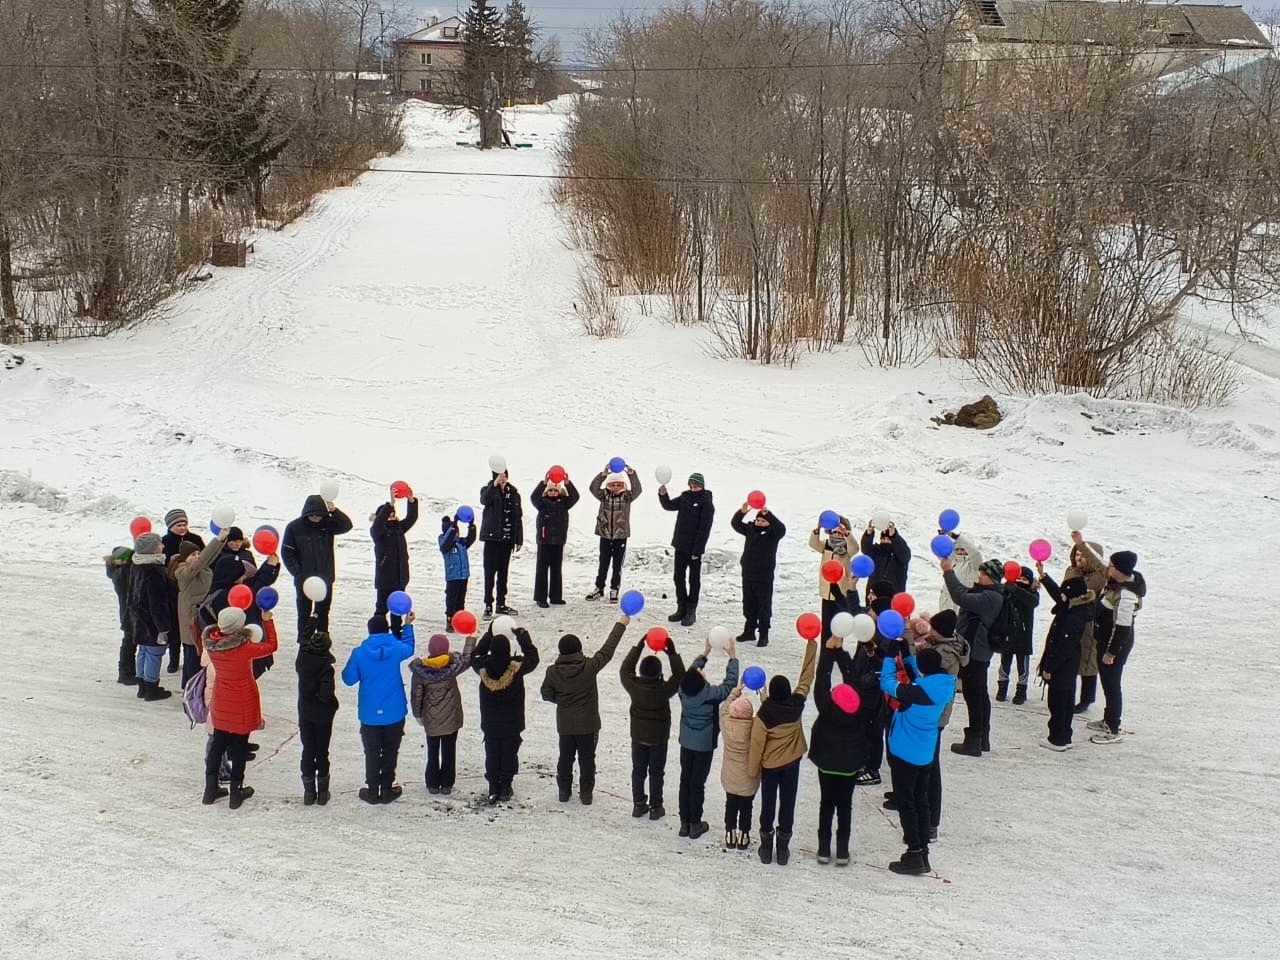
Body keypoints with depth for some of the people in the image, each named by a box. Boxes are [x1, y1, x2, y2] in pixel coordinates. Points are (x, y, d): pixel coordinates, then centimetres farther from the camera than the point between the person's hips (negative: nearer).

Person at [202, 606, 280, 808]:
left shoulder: (211, 644, -12)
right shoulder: (244, 649, -27)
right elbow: (271, 646, -13)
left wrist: (242, 637, 7)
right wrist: (267, 620, -6)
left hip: (221, 704, 5)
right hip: (242, 706, -5)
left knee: (217, 744, 18)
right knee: (239, 747, 10)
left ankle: (211, 789, 27)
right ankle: (236, 793, 20)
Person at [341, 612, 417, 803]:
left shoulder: (359, 653, -12)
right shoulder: (396, 649, -9)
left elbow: (349, 679, -3)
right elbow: (409, 648, 15)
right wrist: (408, 626, 28)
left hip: (370, 714, 0)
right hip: (394, 713, 0)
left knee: (372, 753, 13)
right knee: (390, 752, 13)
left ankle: (372, 791, 17)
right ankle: (387, 790, 19)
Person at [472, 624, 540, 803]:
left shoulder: (483, 667, -16)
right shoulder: (516, 666, -21)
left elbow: (476, 656, 7)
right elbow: (532, 656, -3)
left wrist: (489, 634, 9)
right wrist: (522, 634, 3)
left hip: (490, 723, 1)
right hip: (512, 723, -1)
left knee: (491, 753, 12)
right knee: (509, 753, 12)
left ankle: (493, 788, 12)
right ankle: (505, 788, 17)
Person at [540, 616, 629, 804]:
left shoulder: (553, 672, -13)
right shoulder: (589, 667, -19)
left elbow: (547, 694, -2)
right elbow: (607, 651, -11)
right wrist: (621, 625, -3)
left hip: (565, 724, 2)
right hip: (588, 724, -2)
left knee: (566, 757, 17)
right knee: (587, 758, 11)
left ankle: (564, 790, 25)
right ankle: (586, 793, 17)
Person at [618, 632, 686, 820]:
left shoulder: (633, 686, -19)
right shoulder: (664, 689, -27)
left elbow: (625, 670, -1)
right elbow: (679, 676, -14)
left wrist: (638, 647, -1)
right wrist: (672, 653, -14)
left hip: (638, 736, 3)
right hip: (658, 737, -3)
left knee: (638, 770, 17)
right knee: (656, 772, 11)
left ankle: (638, 804, 26)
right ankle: (655, 807, 18)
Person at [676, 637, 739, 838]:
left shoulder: (684, 691, -14)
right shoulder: (710, 695, -27)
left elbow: (692, 671, 5)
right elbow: (730, 682, -15)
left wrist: (706, 652, 12)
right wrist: (733, 657, -6)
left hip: (686, 743, 4)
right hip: (704, 745, -4)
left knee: (685, 781, 13)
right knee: (697, 784, 5)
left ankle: (684, 823, 22)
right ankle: (696, 825, 16)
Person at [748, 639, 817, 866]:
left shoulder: (764, 715, -23)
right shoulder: (796, 705, -17)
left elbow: (757, 744, -16)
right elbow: (806, 677, -7)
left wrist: (752, 770, -2)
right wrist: (811, 646, 1)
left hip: (770, 765, -2)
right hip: (792, 762, 2)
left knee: (768, 804, 12)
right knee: (787, 804, 12)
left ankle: (766, 847, 21)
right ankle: (783, 849, 20)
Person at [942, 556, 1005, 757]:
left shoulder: (992, 597, -21)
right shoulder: (985, 593, 11)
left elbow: (962, 597, -31)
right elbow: (966, 592, 21)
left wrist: (949, 572, -26)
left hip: (975, 653, -11)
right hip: (978, 652, 11)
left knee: (974, 695, -6)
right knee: (980, 695, 17)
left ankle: (973, 742, -2)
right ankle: (982, 738, 26)